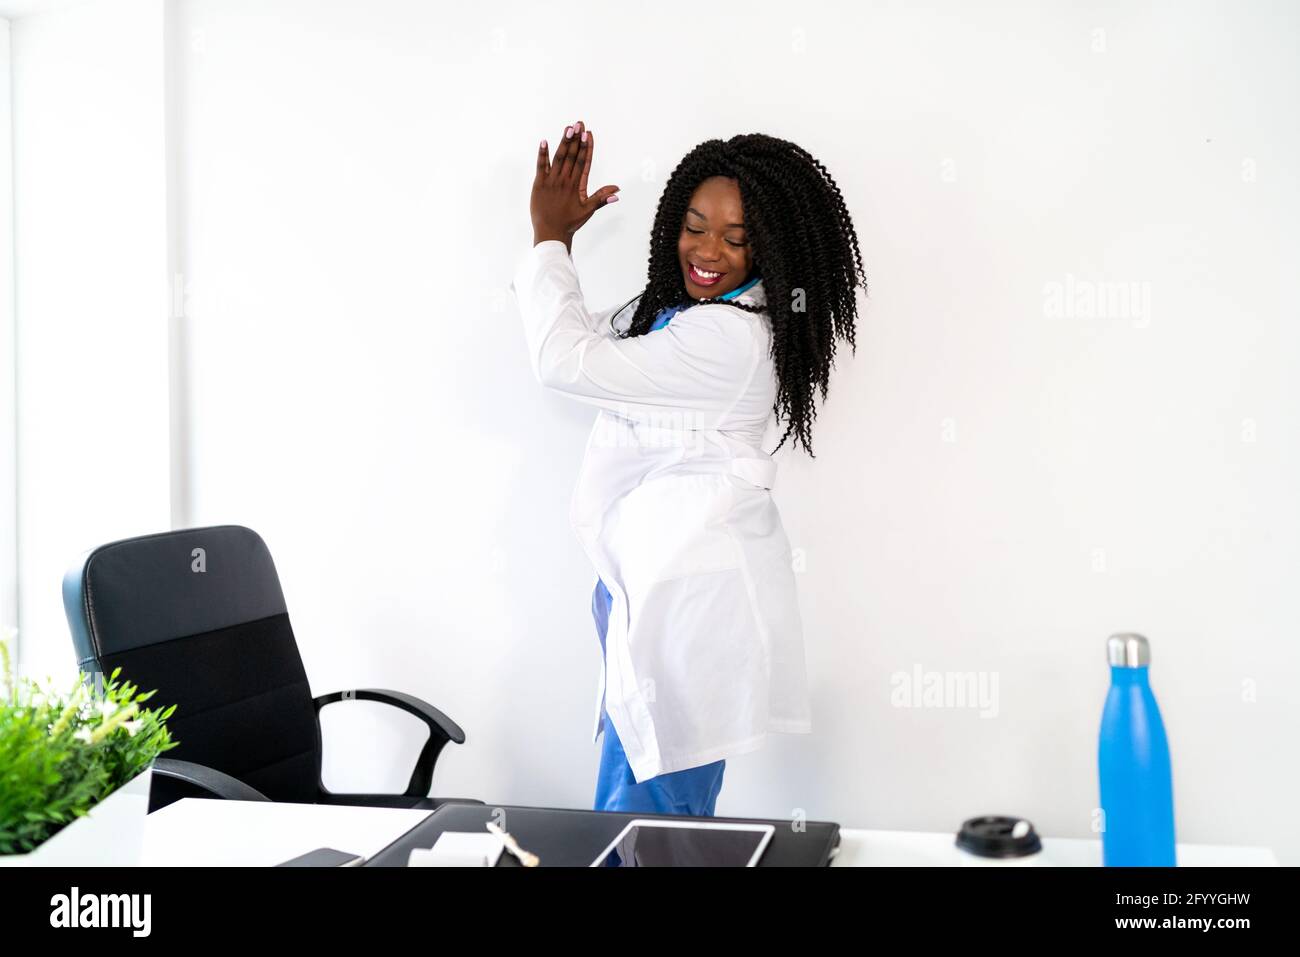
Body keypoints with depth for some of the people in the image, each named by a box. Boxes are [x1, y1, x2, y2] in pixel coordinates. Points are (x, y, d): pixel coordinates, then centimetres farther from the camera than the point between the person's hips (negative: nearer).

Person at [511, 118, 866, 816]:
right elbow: (585, 341, 23)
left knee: (643, 814, -1)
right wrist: (558, 238, 11)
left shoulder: (731, 336, -21)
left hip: (687, 592, -10)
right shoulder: (671, 308, 10)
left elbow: (563, 361, -19)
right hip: (647, 576, 10)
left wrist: (549, 236, -6)